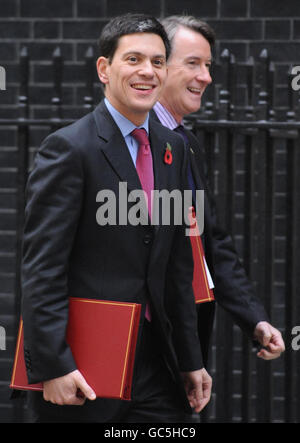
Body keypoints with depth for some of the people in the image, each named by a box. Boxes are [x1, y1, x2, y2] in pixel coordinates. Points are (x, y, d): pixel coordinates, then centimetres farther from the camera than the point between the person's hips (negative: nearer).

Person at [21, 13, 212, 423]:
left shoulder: (172, 148, 12)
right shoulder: (68, 148, -10)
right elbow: (41, 268, -14)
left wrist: (190, 361, 14)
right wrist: (53, 366, -20)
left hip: (156, 362, 6)